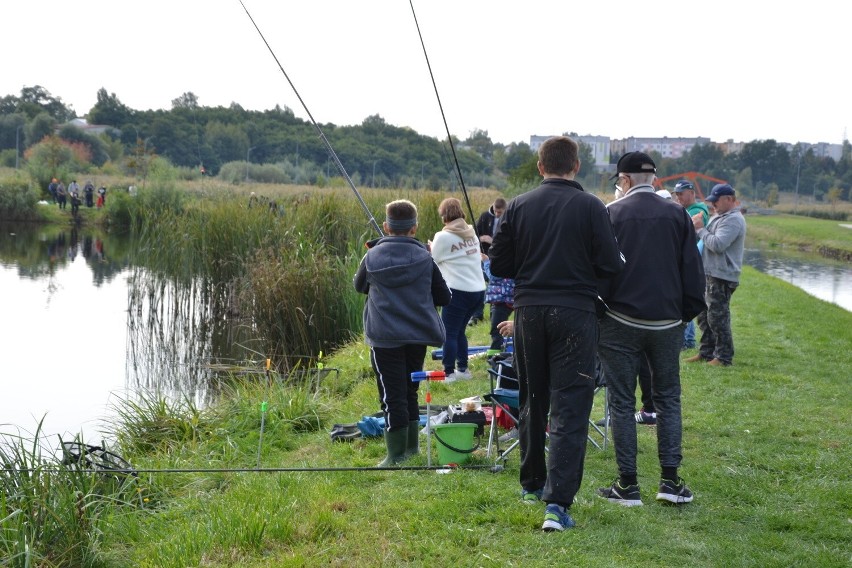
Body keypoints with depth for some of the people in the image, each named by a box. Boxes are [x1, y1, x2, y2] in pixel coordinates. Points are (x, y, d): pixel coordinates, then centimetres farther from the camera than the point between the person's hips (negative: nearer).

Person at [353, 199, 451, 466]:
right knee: (409, 390, 18)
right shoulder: (424, 258, -2)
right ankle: (412, 446, 26)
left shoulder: (372, 256, -3)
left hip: (384, 337, -2)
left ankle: (396, 455, -1)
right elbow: (444, 297, 4)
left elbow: (359, 286, 16)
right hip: (418, 335, 2)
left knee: (392, 395, -1)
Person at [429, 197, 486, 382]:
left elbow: (434, 261, 2)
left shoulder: (443, 237, -10)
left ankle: (449, 373, -1)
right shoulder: (472, 233, 11)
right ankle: (463, 369, 22)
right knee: (460, 330, 18)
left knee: (449, 333, 0)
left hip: (459, 291, -7)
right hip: (478, 289, 7)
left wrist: (432, 248, 22)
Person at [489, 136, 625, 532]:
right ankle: (558, 503, -10)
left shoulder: (518, 206, 0)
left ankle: (532, 483, 33)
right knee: (569, 409, -2)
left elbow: (498, 265, 2)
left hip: (528, 311, 3)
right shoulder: (591, 207, -8)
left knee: (532, 402, 19)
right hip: (575, 313, -3)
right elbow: (611, 266, -9)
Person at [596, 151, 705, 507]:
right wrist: (688, 312, 13)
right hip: (667, 322, 3)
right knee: (668, 399, 13)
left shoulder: (611, 214, -6)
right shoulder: (677, 215, 2)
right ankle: (670, 481, 9)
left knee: (622, 402, 5)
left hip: (621, 322, -2)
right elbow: (693, 271, 4)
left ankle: (628, 485, 6)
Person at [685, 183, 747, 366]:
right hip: (710, 274, 10)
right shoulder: (719, 217, 18)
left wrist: (701, 229, -14)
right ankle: (706, 352, 25)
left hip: (722, 277, -10)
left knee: (717, 317, -7)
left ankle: (724, 357, 0)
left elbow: (717, 244, -25)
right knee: (704, 315, 15)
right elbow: (708, 241, 22)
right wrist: (698, 227, 4)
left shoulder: (734, 220, -16)